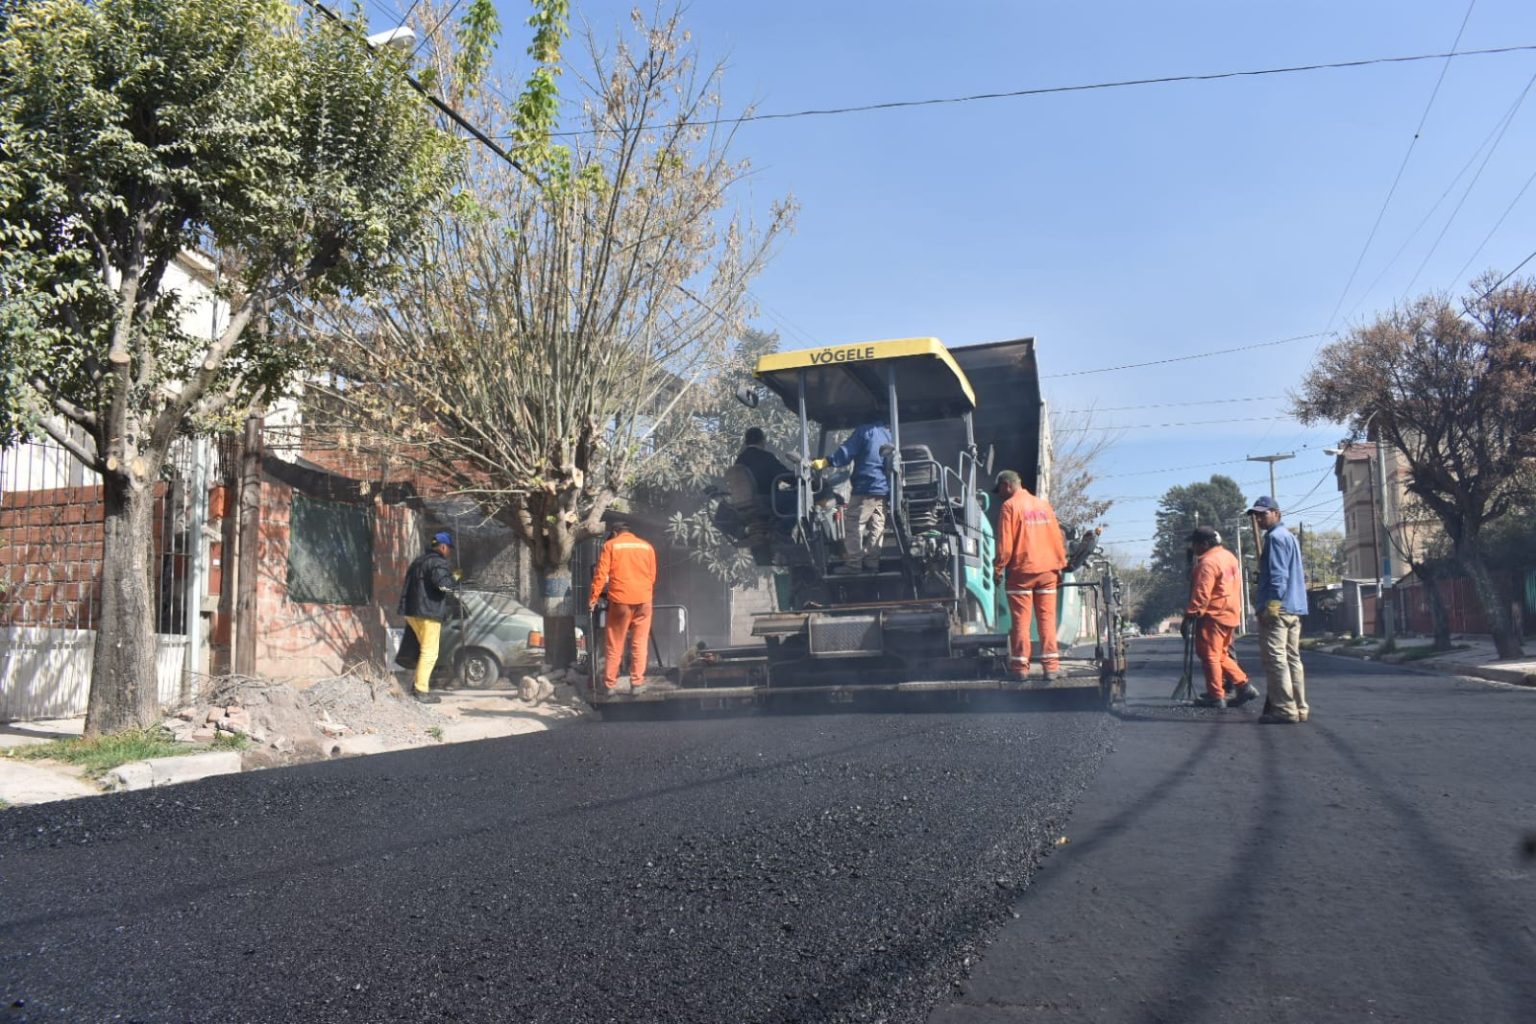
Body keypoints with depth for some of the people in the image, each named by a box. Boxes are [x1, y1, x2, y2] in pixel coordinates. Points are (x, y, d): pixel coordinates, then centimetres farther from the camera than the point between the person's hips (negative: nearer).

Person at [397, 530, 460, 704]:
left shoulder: (419, 561, 20)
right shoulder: (438, 562, -11)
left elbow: (409, 584, 25)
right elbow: (444, 584, -26)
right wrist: (456, 582, -9)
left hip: (411, 611, 10)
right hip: (428, 613, -10)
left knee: (426, 649, 20)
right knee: (429, 652, -6)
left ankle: (419, 685, 22)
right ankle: (421, 691, -9)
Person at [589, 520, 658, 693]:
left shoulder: (611, 545, 5)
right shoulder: (647, 547, 12)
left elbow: (601, 574, -2)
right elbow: (652, 576, 12)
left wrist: (594, 598, 2)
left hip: (621, 600, -2)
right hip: (643, 600, 2)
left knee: (614, 645, 5)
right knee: (639, 644, 7)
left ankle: (610, 684, 7)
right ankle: (636, 683, 4)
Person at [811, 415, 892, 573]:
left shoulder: (865, 431, -4)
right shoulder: (888, 433, 18)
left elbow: (846, 452, -15)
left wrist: (826, 462, -16)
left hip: (866, 487, -8)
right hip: (883, 489, 8)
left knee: (853, 524, -5)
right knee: (876, 527, 10)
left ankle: (853, 564, -8)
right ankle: (871, 563, 10)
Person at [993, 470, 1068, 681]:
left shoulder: (1010, 506, -4)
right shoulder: (1044, 504, 11)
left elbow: (1005, 544, -9)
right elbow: (1057, 537, 11)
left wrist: (999, 569, -2)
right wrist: (1060, 565, 16)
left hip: (1021, 571, -4)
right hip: (1047, 570, 4)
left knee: (1021, 620, 1)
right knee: (1046, 619, 6)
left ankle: (1020, 667, 1)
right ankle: (1051, 666, 4)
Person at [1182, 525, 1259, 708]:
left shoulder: (1208, 562, -17)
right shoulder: (1229, 556, 13)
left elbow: (1201, 594, -22)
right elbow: (1235, 587, 20)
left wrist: (1189, 616, -19)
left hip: (1213, 615, -10)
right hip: (1231, 614, 10)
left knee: (1209, 655, -2)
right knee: (1221, 655, 18)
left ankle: (1215, 696, 1)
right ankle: (1243, 685, 13)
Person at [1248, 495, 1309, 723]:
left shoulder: (1275, 537, -9)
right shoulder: (1288, 536, 22)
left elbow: (1277, 575, -18)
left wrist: (1270, 604, -21)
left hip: (1277, 608, -10)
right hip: (1294, 608, 10)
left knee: (1276, 659, -9)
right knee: (1292, 658, 11)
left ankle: (1284, 709, -10)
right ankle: (1299, 707, 13)